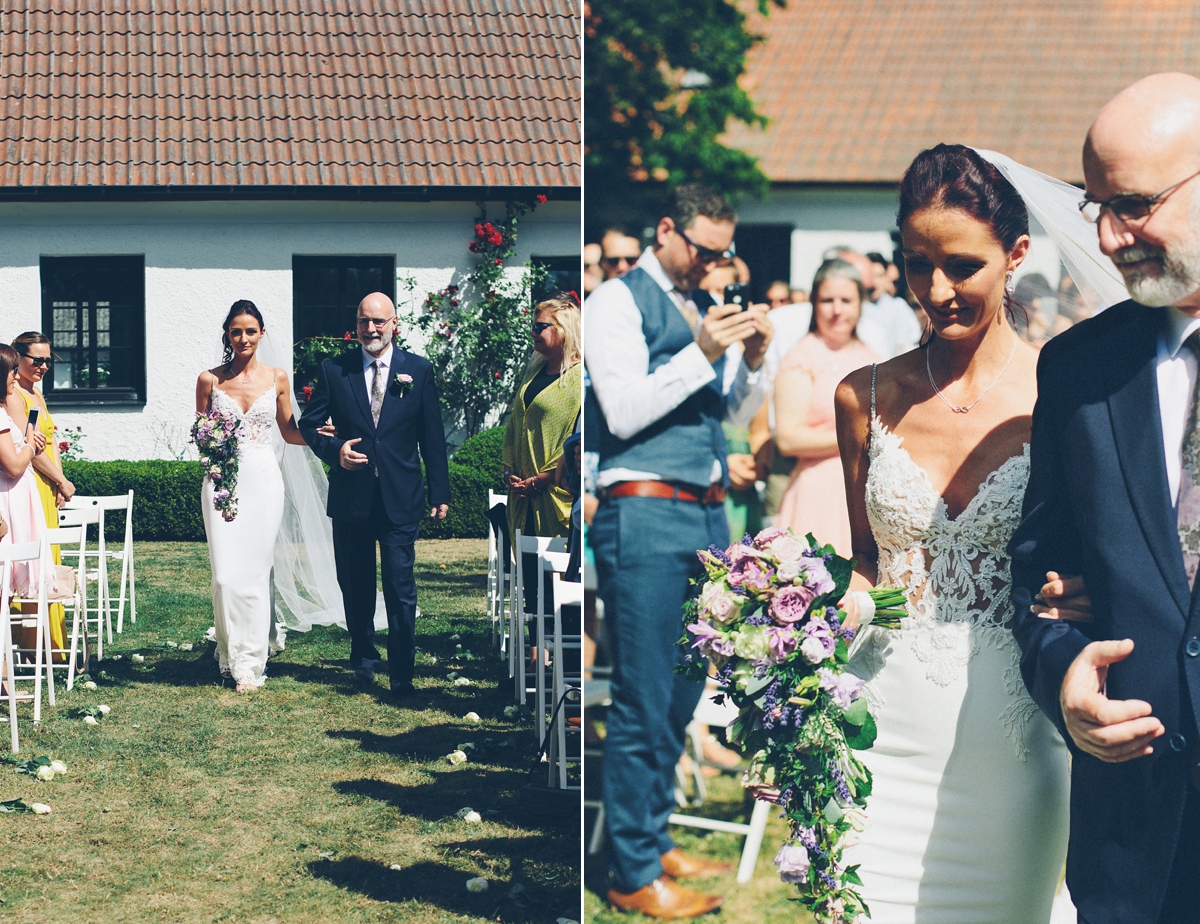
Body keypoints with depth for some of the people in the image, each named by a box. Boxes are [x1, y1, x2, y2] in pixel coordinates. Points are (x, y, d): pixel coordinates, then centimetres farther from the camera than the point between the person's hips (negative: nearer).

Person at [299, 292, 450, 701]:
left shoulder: (419, 370, 3)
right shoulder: (334, 370, 4)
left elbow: (432, 435, 5)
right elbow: (309, 422, 9)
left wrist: (439, 492, 3)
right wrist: (333, 449, -11)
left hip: (400, 498, -2)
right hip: (350, 496, 2)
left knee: (400, 589, -4)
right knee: (356, 587, 12)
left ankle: (402, 677, 1)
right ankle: (363, 662, 29)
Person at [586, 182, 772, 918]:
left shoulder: (705, 308, 19)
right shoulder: (619, 301, -3)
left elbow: (735, 415, 21)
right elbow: (624, 411, -13)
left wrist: (754, 359, 3)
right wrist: (702, 354, -17)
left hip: (707, 514, 8)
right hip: (647, 515, -8)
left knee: (683, 693, 12)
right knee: (644, 700, -5)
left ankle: (655, 839, 24)